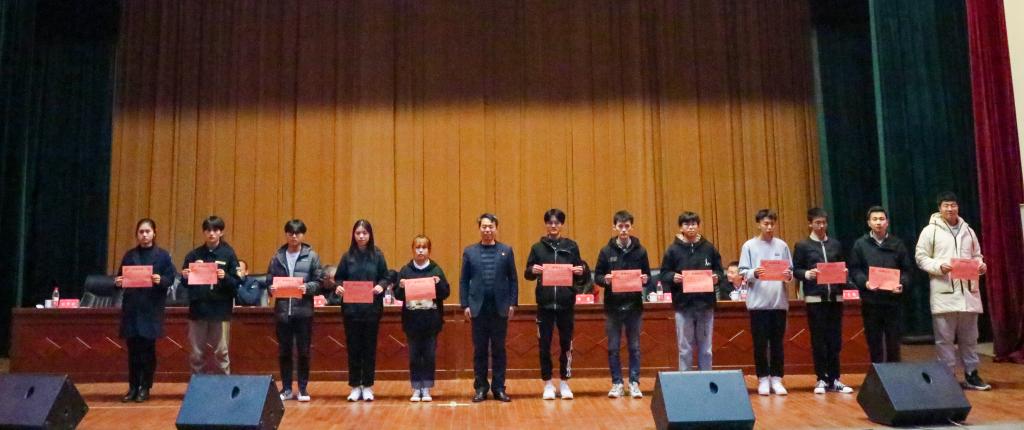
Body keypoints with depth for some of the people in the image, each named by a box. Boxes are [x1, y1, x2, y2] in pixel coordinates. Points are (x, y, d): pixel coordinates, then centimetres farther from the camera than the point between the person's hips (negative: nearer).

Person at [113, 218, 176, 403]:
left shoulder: (163, 255, 2)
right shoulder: (129, 255, 9)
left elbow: (170, 279, -1)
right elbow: (121, 278, 12)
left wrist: (160, 280, -21)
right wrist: (118, 282, -10)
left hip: (152, 308, -2)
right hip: (131, 307, 2)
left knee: (148, 348, 0)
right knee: (133, 348, 5)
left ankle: (145, 388, 10)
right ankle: (133, 387, 14)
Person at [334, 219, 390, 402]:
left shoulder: (377, 255, 2)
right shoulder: (347, 256, 4)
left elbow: (386, 277, 3)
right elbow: (339, 278, 6)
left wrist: (381, 286, -17)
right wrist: (338, 287, -15)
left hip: (372, 308, -1)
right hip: (351, 308, 1)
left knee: (369, 347, 5)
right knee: (353, 347, 5)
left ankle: (367, 386, 15)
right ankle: (355, 386, 15)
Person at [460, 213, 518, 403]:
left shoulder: (506, 250, 5)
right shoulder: (469, 251, 6)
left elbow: (513, 279, 5)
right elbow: (464, 280, 5)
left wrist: (513, 303, -1)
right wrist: (465, 305, -2)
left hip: (500, 308, 0)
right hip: (478, 308, 0)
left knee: (499, 349, 6)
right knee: (479, 350, 6)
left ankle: (499, 388, 14)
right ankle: (480, 387, 15)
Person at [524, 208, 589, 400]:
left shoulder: (571, 246, 6)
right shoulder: (537, 247, 6)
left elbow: (580, 274, 8)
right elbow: (527, 274, 5)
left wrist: (582, 271, -14)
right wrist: (532, 271, -16)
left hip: (566, 303, 0)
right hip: (544, 303, 0)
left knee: (566, 343, 7)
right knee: (544, 344, 3)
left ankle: (564, 382, 20)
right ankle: (548, 384, 15)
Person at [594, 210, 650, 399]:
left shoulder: (640, 250, 2)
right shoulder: (606, 251, 1)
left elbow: (648, 275, 8)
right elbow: (597, 276, 3)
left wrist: (645, 279, -14)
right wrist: (605, 280, -17)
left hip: (634, 305, 0)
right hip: (613, 305, 0)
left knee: (634, 346, 7)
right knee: (613, 347, 6)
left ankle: (634, 383, 17)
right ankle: (617, 383, 16)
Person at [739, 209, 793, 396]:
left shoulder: (782, 245, 8)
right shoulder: (749, 246, 2)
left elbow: (791, 270, 10)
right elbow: (743, 272, -1)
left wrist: (788, 276, -11)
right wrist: (754, 273, -21)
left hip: (779, 301, 2)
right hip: (758, 301, -2)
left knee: (777, 342, 7)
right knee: (760, 343, 3)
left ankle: (776, 379, 16)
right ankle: (763, 379, 13)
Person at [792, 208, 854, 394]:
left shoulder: (836, 244, 13)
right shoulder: (802, 245, 2)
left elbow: (843, 267, 15)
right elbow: (795, 270, -1)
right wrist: (807, 274, -19)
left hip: (835, 297, 3)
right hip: (815, 298, -3)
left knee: (835, 340, 5)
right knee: (818, 340, 1)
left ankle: (834, 379, 13)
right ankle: (822, 379, 9)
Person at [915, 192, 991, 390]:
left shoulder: (968, 230, 14)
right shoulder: (930, 230, -1)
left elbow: (976, 255, 20)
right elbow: (921, 258, -3)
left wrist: (980, 265, -1)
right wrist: (939, 266, -19)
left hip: (968, 291, 5)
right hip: (944, 293, -4)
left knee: (969, 337, 11)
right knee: (945, 338, 1)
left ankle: (971, 374, 21)